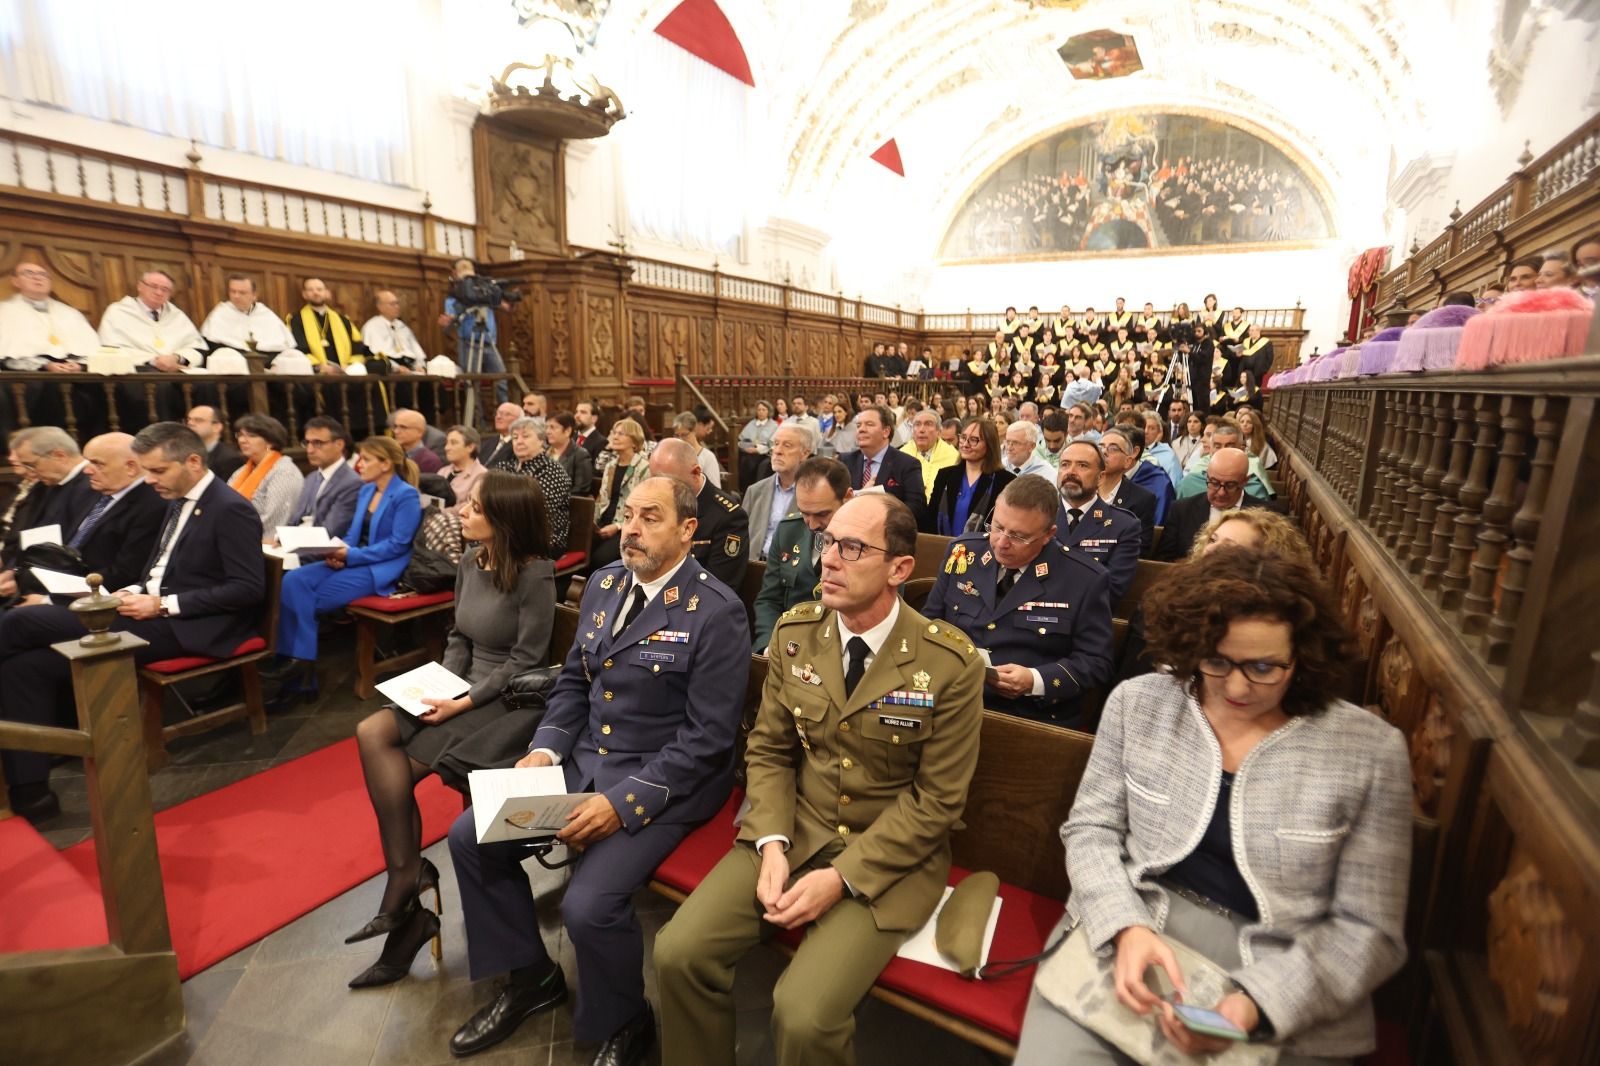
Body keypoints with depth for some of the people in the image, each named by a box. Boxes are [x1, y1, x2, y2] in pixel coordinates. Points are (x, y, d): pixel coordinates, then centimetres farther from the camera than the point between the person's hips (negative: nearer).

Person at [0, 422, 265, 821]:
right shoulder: (180, 502, 15)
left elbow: (250, 589, -19)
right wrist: (136, 592, 2)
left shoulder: (231, 509, -14)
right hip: (157, 614, 9)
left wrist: (164, 605, -19)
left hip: (186, 626, -9)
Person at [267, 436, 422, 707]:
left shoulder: (406, 495, -11)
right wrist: (338, 551, -4)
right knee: (293, 581, -16)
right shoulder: (366, 490, 14)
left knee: (309, 600, -21)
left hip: (381, 569, -8)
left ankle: (303, 660, -5)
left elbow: (397, 545, -16)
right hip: (353, 561, 8)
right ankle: (297, 662, -16)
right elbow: (353, 533, 18)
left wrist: (351, 556, -19)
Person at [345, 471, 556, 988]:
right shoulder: (470, 562, 5)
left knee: (402, 768, -13)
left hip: (511, 699, -8)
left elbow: (526, 659, -16)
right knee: (372, 733, -11)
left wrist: (465, 703, -19)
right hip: (466, 688, 8)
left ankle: (405, 876, 8)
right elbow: (459, 637, 13)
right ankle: (406, 875, -7)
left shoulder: (535, 576, -18)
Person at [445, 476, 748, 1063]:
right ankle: (529, 977, 26)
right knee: (469, 837, 2)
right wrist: (544, 749, -1)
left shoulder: (716, 610, -18)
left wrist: (624, 802, -23)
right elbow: (573, 679, 14)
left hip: (664, 780, -7)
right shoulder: (604, 582, 4)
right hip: (584, 756, 8)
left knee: (587, 905, -23)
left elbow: (707, 737, -19)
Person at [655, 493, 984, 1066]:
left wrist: (842, 877, -17)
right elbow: (768, 750, 4)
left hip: (890, 856, -3)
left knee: (804, 1014, -20)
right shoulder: (794, 632, -4)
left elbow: (937, 800, -11)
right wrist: (772, 844, -11)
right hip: (794, 830, 4)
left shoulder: (951, 664, -16)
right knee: (679, 951, -10)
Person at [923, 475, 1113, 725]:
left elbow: (1095, 662, -2)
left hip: (1036, 719, 0)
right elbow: (930, 621, 12)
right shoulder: (964, 551, 3)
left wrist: (1035, 681, -17)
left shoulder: (1086, 579, -5)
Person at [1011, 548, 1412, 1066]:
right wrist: (1126, 926, -15)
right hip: (1121, 936, 0)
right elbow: (1091, 828, 2)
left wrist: (1257, 1002, -16)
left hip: (1282, 998, 1)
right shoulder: (1138, 702, -1)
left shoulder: (1370, 751, -5)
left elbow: (1367, 928, -3)